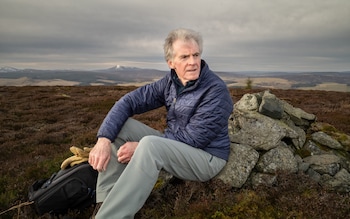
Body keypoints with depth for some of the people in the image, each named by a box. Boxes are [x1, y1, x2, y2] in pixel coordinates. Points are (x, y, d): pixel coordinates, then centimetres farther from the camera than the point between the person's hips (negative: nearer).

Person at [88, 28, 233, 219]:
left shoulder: (216, 91, -20)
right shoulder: (170, 81, -1)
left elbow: (191, 138, -23)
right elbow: (129, 101, -6)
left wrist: (141, 147, -22)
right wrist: (104, 139, -20)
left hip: (206, 157, -7)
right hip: (173, 147, 7)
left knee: (149, 146, -36)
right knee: (119, 126, -7)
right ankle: (106, 202, -11)